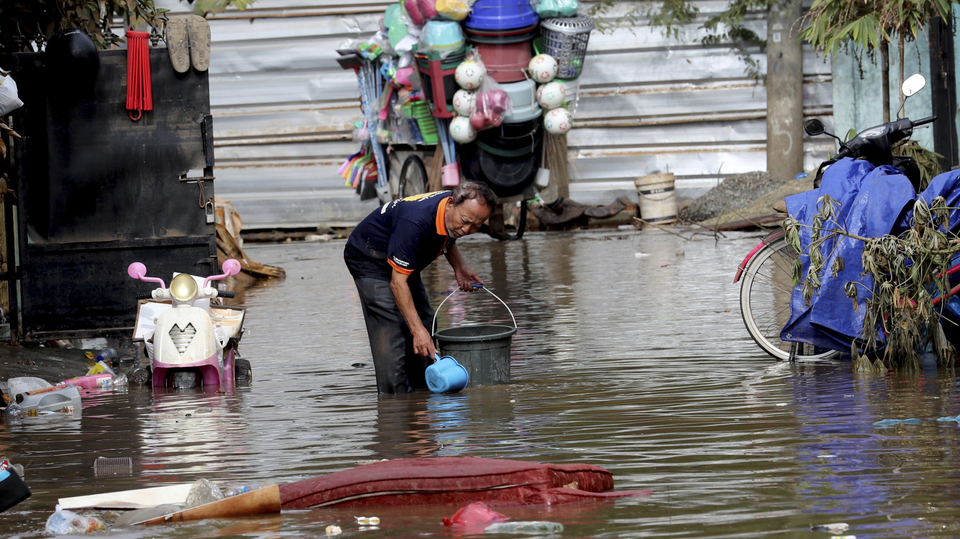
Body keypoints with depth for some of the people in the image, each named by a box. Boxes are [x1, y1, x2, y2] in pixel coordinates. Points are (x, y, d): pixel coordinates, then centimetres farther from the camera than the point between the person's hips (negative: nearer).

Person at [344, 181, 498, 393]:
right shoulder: (415, 222, -40)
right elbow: (397, 282, -37)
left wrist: (460, 267, -6)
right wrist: (417, 330, -41)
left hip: (403, 261, 9)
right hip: (369, 257, -9)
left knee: (425, 323, 8)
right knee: (391, 330, -19)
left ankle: (422, 390, 15)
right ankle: (396, 396, -18)